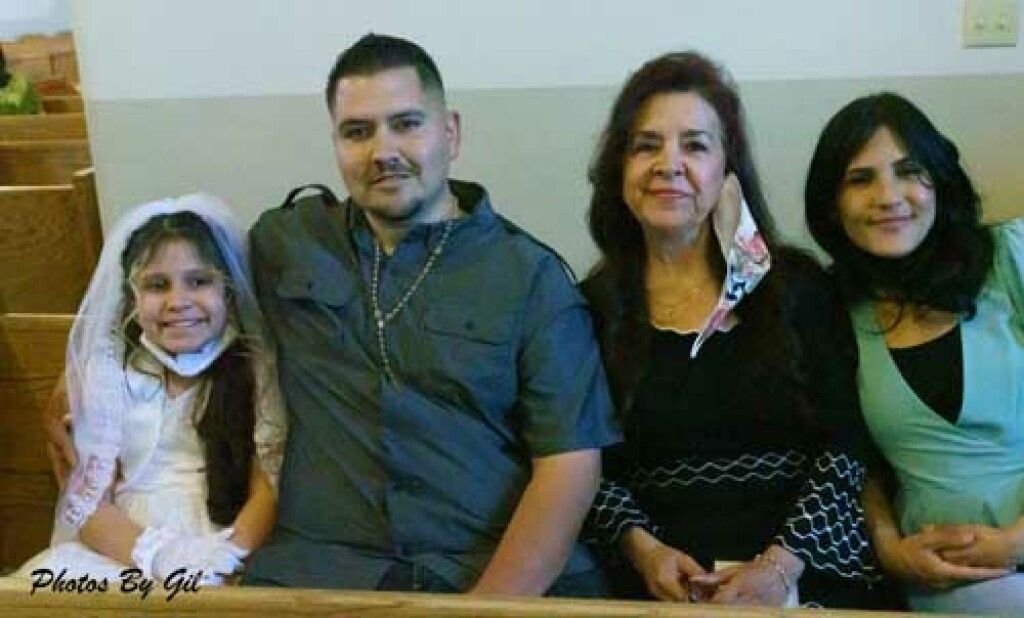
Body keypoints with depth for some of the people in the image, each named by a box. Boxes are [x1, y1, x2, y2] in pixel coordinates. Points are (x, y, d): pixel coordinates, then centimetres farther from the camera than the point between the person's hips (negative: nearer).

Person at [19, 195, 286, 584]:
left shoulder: (258, 365, 3)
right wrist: (158, 553, -19)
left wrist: (225, 562, -23)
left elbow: (271, 488, -4)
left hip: (226, 560, -2)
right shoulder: (109, 369, 6)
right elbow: (88, 506, 1)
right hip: (124, 557, 3)